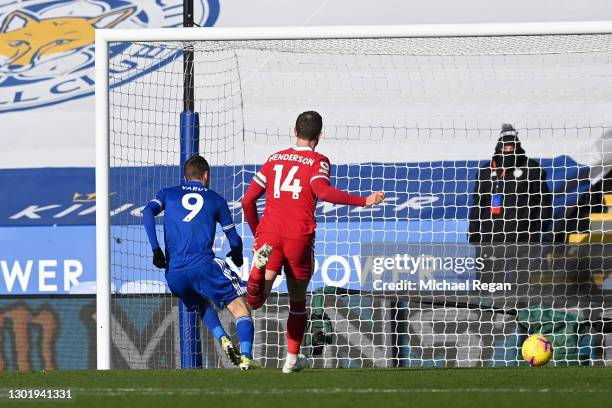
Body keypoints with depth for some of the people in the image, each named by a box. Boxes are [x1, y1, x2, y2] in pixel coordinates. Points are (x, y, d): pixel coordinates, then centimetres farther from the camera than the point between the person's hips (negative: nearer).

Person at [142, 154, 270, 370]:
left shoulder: (167, 194, 19)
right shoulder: (215, 200, 16)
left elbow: (148, 212, -1)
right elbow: (234, 240, 18)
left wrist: (155, 249, -3)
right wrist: (237, 256, 40)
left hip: (173, 273, 3)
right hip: (203, 265, -3)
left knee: (203, 305, 30)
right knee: (241, 308, 2)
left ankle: (222, 338, 5)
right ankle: (246, 356, -19)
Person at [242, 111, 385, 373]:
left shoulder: (274, 159, 19)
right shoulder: (319, 162, 6)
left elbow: (248, 201, 19)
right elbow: (322, 191, -15)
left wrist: (257, 234, 32)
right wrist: (364, 201, -13)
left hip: (268, 232, 2)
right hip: (299, 238, -2)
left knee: (255, 301, -8)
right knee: (297, 299, 18)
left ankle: (259, 277, -42)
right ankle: (292, 358, 22)